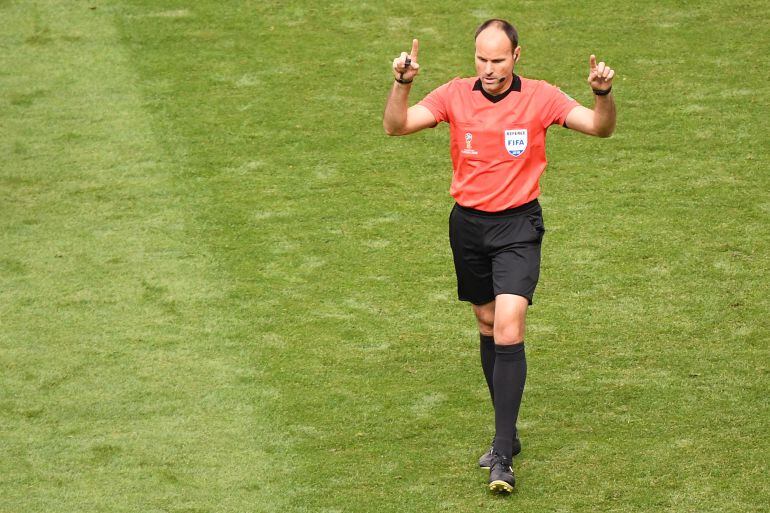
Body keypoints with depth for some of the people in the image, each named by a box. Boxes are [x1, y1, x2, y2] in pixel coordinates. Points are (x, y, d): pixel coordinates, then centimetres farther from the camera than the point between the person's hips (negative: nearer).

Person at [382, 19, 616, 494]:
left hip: (518, 224, -3)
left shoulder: (539, 97, -7)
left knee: (509, 328, -16)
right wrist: (403, 84, -25)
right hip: (468, 223, 3)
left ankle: (503, 456, -15)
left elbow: (601, 128, -6)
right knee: (488, 324, 13)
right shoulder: (456, 95, -3)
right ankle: (508, 433, 28)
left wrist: (604, 94, -27)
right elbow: (396, 126, -7)